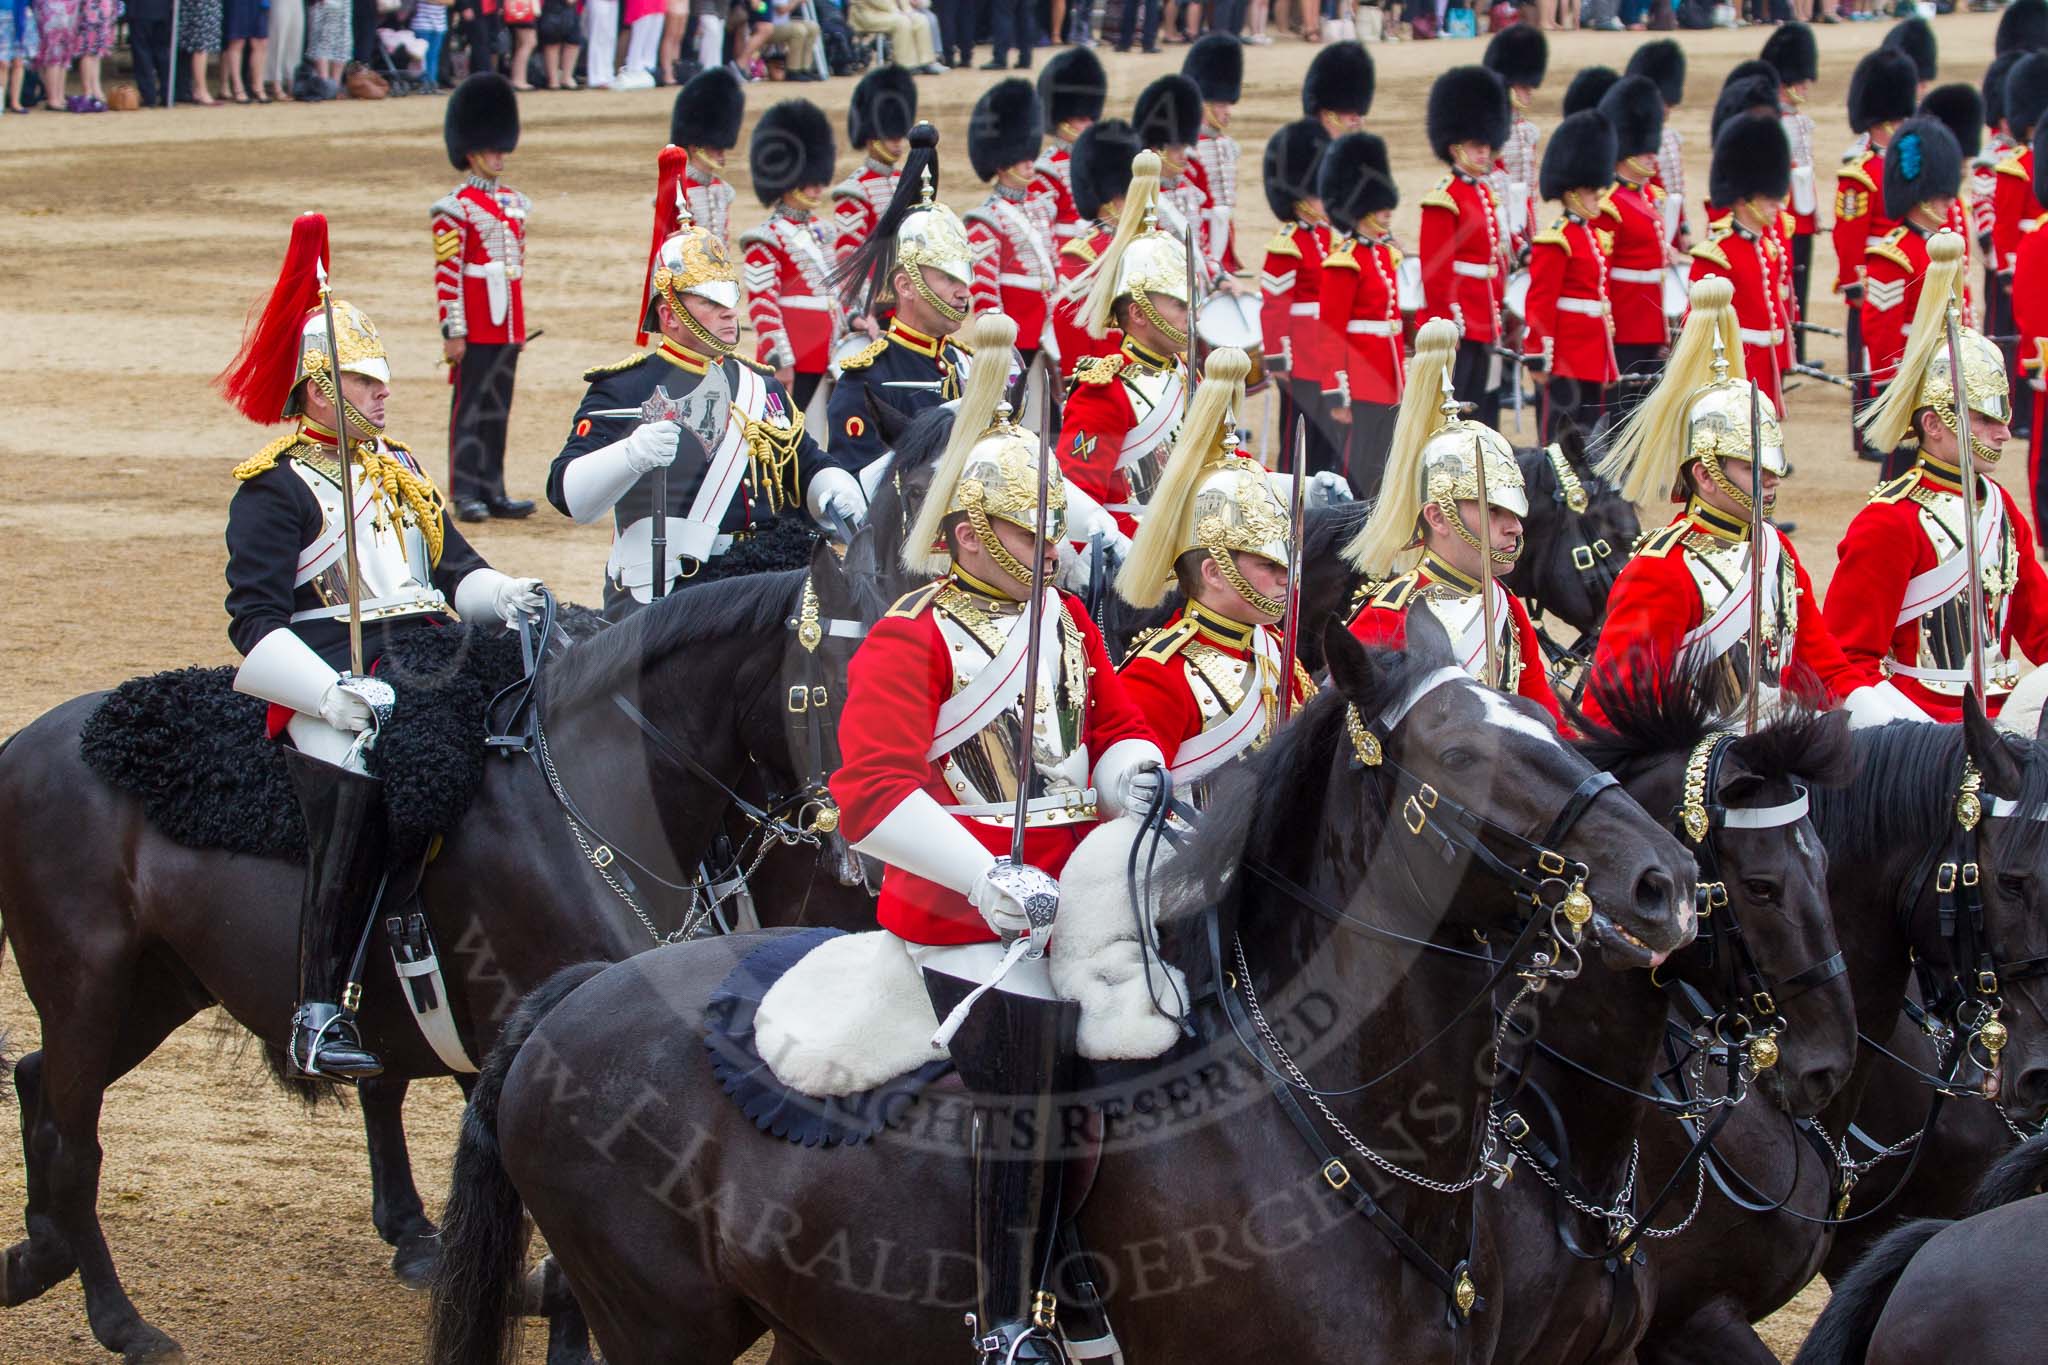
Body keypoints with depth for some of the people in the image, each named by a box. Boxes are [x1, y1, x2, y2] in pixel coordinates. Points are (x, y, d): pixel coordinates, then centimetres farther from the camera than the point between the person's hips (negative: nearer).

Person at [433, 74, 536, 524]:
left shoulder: (513, 203, 13)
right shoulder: (455, 208, -10)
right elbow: (446, 272, -13)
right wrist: (452, 331, -17)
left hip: (507, 324, 7)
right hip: (476, 326, -7)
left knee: (498, 409, 9)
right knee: (470, 408, -3)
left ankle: (494, 492, 14)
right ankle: (466, 494, -1)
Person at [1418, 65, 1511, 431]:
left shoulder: (1486, 194, 15)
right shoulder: (1444, 198, -12)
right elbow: (1436, 269, -15)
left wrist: (1496, 313, 19)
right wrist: (1448, 324, -17)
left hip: (1483, 328, 9)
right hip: (1455, 327, -9)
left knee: (1482, 417, 10)